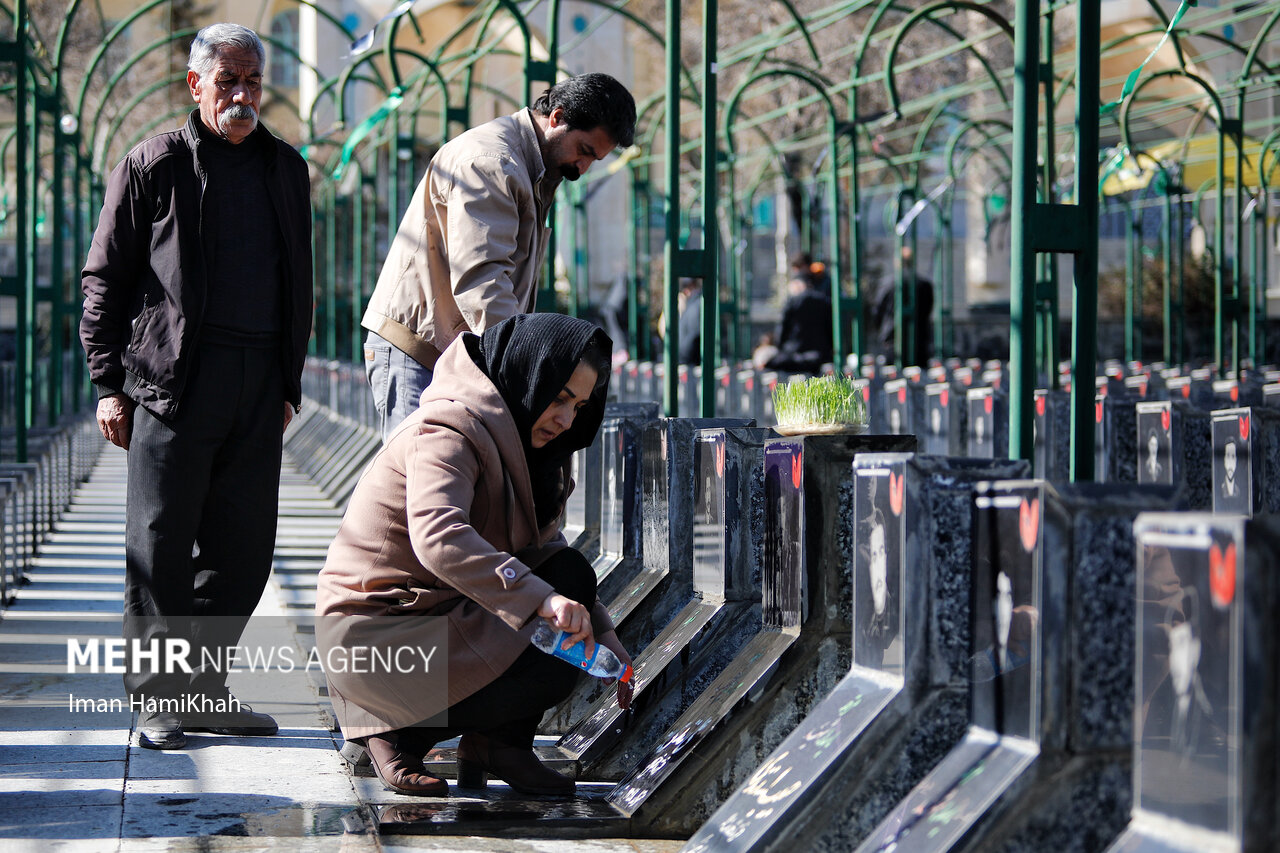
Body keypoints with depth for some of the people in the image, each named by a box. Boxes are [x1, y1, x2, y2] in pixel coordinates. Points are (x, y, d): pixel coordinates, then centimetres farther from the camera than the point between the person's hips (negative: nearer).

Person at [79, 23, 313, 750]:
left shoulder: (286, 170, 16)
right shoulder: (154, 166, 3)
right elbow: (106, 279, 3)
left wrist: (289, 382, 17)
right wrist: (110, 382, -3)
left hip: (258, 384, 4)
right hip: (172, 381, -4)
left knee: (243, 545, 3)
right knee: (162, 541, -3)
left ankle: (205, 686, 14)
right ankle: (158, 697, 4)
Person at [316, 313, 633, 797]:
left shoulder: (513, 443, 13)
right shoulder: (450, 431, -18)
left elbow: (547, 555, 16)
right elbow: (437, 536, -37)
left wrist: (608, 648, 4)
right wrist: (539, 597, -45)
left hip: (435, 611, 9)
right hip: (372, 632, -9)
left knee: (572, 575, -4)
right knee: (552, 671, -22)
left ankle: (501, 741, 1)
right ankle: (398, 734, -4)